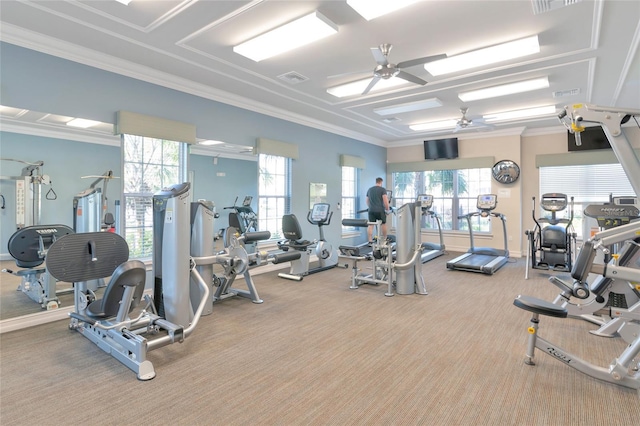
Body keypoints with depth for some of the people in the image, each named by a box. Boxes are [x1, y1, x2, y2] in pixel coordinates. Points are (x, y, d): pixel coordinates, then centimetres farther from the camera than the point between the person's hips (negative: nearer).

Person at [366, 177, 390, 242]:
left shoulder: (369, 190, 15)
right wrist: (387, 209, 1)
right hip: (380, 210, -4)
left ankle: (370, 241, -2)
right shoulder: (382, 189, -3)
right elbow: (385, 200, -11)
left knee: (370, 225, 2)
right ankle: (385, 239, 22)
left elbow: (367, 201, 20)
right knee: (383, 224, 12)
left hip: (371, 210, 4)